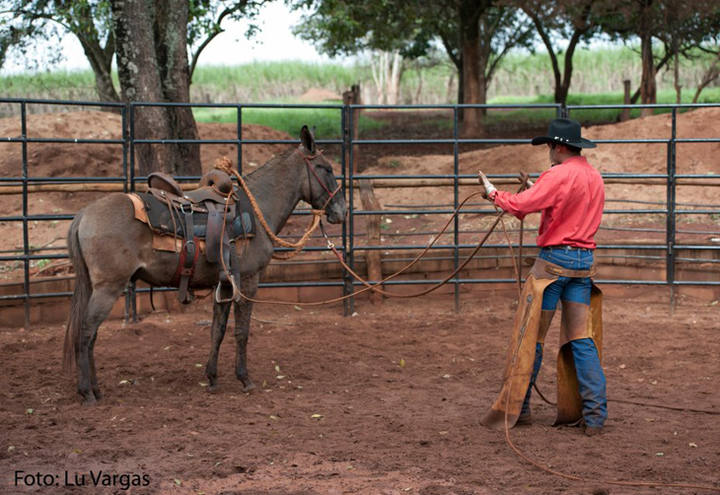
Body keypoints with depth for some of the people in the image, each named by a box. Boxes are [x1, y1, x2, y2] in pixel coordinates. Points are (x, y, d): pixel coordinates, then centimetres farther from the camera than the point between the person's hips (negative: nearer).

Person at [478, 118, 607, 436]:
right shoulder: (595, 178, 13)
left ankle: (518, 407, 11)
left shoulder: (558, 175, -13)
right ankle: (595, 415, 0)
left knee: (532, 335, 4)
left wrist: (493, 192, -3)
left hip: (554, 258, -7)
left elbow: (520, 206, -20)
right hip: (584, 260, 7)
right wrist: (535, 189, 23)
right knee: (582, 340, 5)